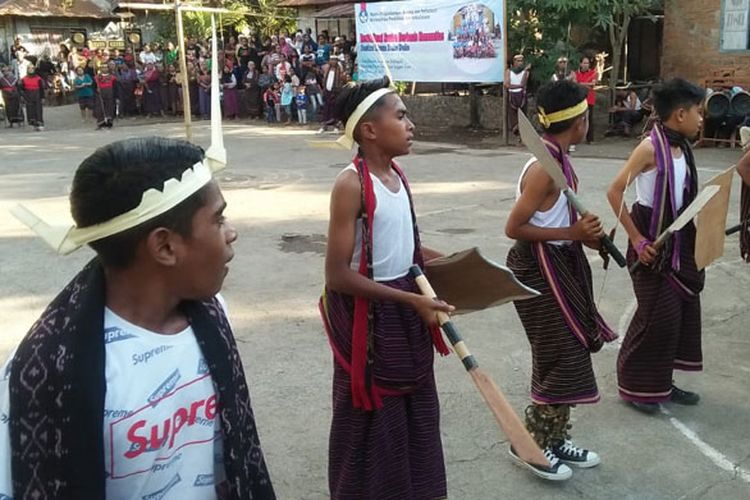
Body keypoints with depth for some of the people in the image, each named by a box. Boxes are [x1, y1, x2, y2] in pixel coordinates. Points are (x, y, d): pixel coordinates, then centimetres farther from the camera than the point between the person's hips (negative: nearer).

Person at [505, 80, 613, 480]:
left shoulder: (557, 159, 8)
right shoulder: (545, 168, -22)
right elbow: (514, 227, -23)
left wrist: (584, 234, 1)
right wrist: (572, 233, -22)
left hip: (559, 262, 10)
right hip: (539, 268, -10)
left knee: (569, 353, 16)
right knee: (564, 356, -3)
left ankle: (554, 439, 29)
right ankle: (530, 443, 13)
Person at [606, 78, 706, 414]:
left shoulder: (681, 147, 7)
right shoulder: (650, 147, -17)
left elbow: (686, 197, 14)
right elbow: (614, 191, -20)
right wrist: (636, 239, -19)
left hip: (678, 238, 9)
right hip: (652, 238, -8)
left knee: (683, 307, 13)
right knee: (657, 313, -3)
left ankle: (661, 383, 28)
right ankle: (636, 386, 15)